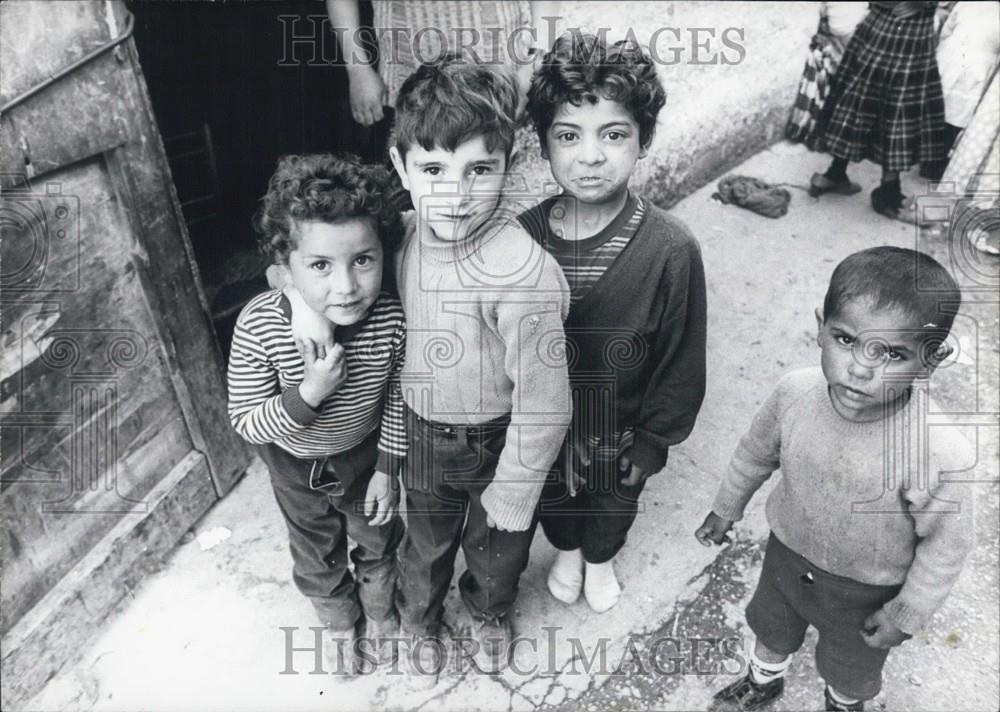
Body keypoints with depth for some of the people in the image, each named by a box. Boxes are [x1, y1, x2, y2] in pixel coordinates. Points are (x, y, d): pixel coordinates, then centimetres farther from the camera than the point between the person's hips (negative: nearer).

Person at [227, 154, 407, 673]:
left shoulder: (392, 320, -30)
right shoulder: (259, 326, -35)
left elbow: (397, 396, -11)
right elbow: (246, 424, -24)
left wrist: (387, 468, -4)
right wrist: (310, 393, -41)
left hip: (366, 453, 1)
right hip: (295, 464, 0)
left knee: (377, 538, 26)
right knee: (318, 554, 25)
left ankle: (379, 611, 59)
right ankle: (339, 621, 57)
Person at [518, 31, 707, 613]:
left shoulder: (672, 250, -28)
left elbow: (681, 364, -16)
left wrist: (652, 441, -8)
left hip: (620, 431, -1)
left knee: (614, 505, 29)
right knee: (554, 499, 30)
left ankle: (600, 559, 63)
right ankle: (567, 552, 65)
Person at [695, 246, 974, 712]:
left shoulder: (938, 451, -38)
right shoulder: (795, 393, -28)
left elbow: (946, 543, -20)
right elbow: (756, 452, -7)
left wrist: (907, 613, -9)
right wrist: (726, 508, 7)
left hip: (867, 591, -2)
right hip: (788, 553, 3)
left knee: (850, 668, 29)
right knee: (772, 628, 32)